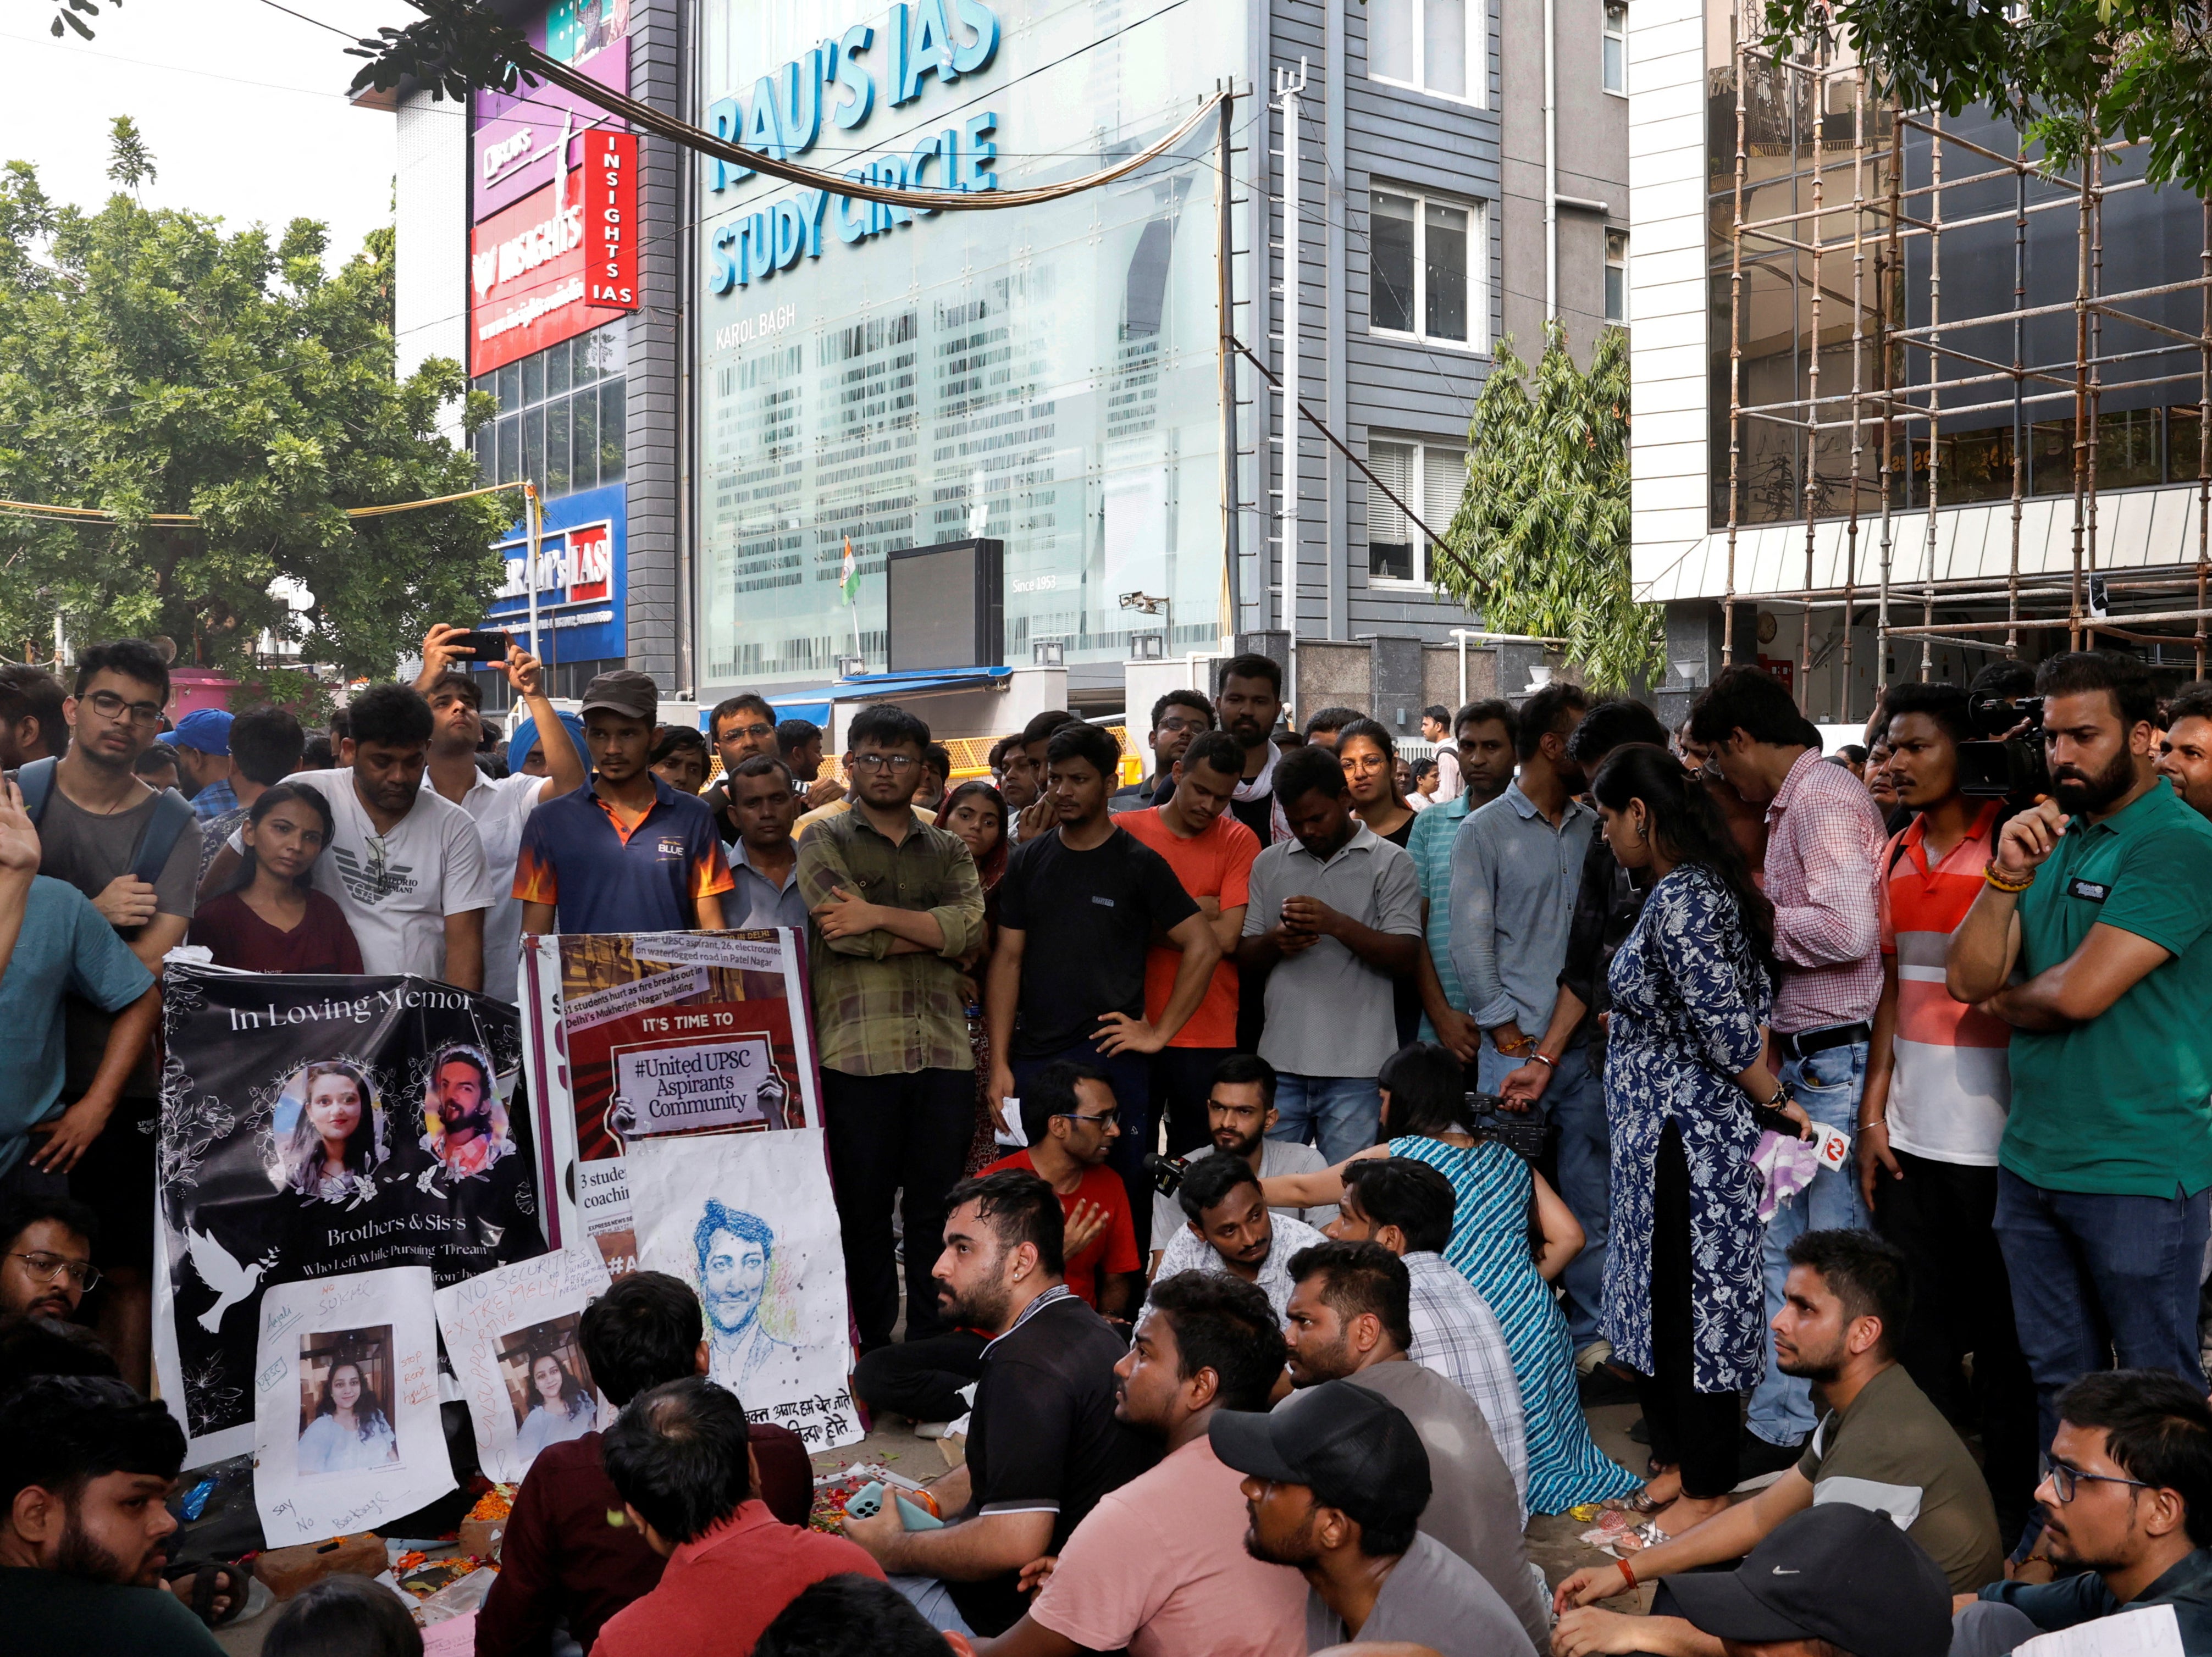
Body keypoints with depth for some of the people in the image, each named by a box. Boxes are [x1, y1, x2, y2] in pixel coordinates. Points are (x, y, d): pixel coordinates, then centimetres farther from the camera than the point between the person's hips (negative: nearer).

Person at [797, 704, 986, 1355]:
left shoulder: (949, 850, 16)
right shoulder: (824, 843, 7)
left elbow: (972, 928, -3)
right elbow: (850, 934, -9)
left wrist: (880, 917, -11)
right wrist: (933, 929, -3)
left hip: (944, 1051, 3)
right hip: (859, 1052, -2)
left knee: (938, 1210, 7)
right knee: (864, 1211, 5)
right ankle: (873, 1351, 17)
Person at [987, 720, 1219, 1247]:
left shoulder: (1138, 863, 0)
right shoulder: (1027, 861, 10)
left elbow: (1204, 947, -1)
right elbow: (1008, 959, 8)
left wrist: (1160, 1033, -5)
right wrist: (1000, 1062, 0)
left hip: (1113, 1059, -3)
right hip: (1033, 1059, 3)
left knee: (1121, 1199, 0)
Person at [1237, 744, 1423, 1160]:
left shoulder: (1390, 863, 3)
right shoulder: (1269, 864, 14)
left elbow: (1406, 958, -6)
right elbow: (1244, 959, 14)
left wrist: (1338, 924, -18)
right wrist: (1275, 942, -8)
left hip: (1355, 1068, -3)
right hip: (1281, 1063, 4)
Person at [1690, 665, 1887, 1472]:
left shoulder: (1822, 800, -15)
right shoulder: (1792, 804, 17)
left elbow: (1848, 928, -27)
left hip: (1835, 1062, -11)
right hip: (1800, 1060, 11)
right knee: (1776, 1245, 14)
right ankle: (1779, 1418, 22)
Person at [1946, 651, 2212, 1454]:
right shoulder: (2049, 839, 10)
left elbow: (2080, 991, -22)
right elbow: (1968, 978, 1)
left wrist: (2007, 999, -1)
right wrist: (2006, 875, -13)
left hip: (2137, 1175, -7)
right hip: (2032, 1160, 7)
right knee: (2058, 1381, 17)